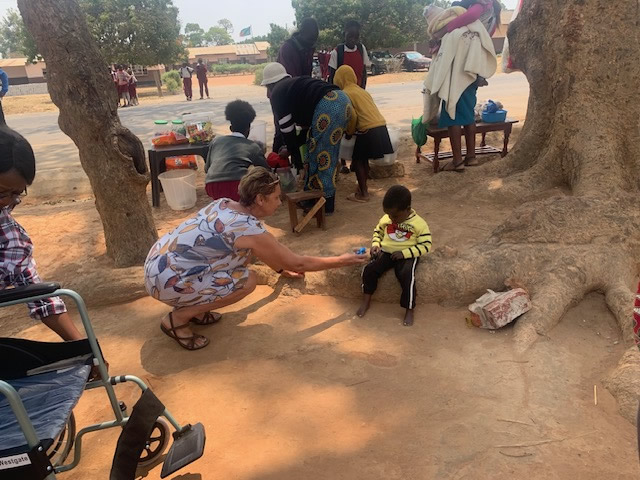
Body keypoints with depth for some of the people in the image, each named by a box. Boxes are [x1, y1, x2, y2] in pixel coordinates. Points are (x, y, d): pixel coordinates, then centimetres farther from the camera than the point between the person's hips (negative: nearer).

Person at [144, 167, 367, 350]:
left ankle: (194, 308, 18)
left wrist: (280, 268, 34)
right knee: (247, 281, -12)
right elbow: (298, 263, -9)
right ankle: (177, 319, -3)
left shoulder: (225, 205, 6)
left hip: (159, 263, 9)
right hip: (167, 280, -9)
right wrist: (341, 261, 2)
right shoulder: (248, 229, -19)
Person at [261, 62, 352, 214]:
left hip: (327, 107, -9)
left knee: (318, 157, 6)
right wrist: (290, 148, 35)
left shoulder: (277, 94, 10)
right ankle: (328, 201, 29)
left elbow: (288, 131, 9)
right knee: (328, 155, 19)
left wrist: (297, 161, 19)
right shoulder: (295, 85, 33)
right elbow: (308, 126, 31)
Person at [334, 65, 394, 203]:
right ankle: (363, 188, 31)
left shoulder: (345, 93, -4)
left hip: (368, 131, -8)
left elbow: (352, 116, -13)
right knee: (363, 159, 21)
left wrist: (349, 132, 3)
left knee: (358, 161, 7)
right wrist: (353, 130, 26)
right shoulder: (360, 90, 21)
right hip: (380, 127, 8)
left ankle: (362, 194, 10)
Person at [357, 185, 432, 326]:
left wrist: (405, 253, -22)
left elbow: (426, 246, -13)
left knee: (407, 277, -31)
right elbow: (378, 231, 18)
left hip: (407, 256, -4)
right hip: (386, 252, 4)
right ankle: (366, 301, 6)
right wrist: (375, 244, -3)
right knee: (369, 270, -17)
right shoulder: (386, 218, -1)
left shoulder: (419, 224, -13)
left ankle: (409, 310, -10)